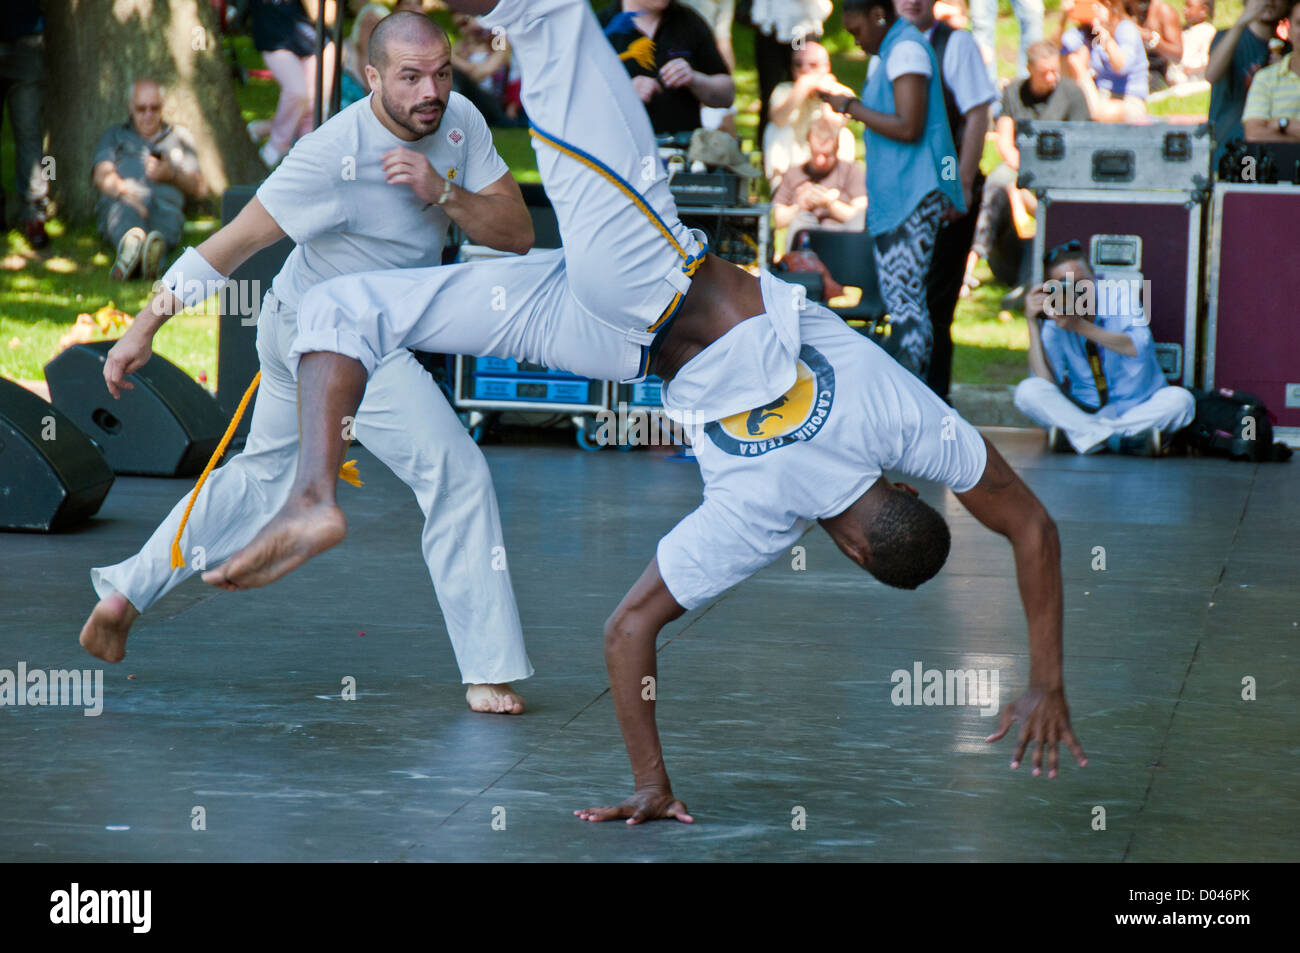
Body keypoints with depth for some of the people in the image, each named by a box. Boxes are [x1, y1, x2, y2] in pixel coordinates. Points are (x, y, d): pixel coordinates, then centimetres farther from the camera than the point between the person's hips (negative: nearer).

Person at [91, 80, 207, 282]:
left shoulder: (180, 136, 32)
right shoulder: (114, 134, 29)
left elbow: (199, 189, 22)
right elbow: (102, 174, 8)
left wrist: (172, 175, 0)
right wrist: (124, 193, -15)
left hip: (166, 203, 1)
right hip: (119, 203, -1)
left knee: (167, 220, -38)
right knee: (126, 213, -40)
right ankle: (132, 241, -73)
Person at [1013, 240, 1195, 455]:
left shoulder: (1119, 291, -6)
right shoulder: (1055, 319, -3)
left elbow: (1138, 347, -21)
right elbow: (1046, 381, -14)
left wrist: (1081, 327, -27)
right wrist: (1033, 324, -18)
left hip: (1141, 406, -1)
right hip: (1085, 410, 1)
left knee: (1180, 400, -31)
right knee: (1028, 391, -23)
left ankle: (1075, 434, -32)